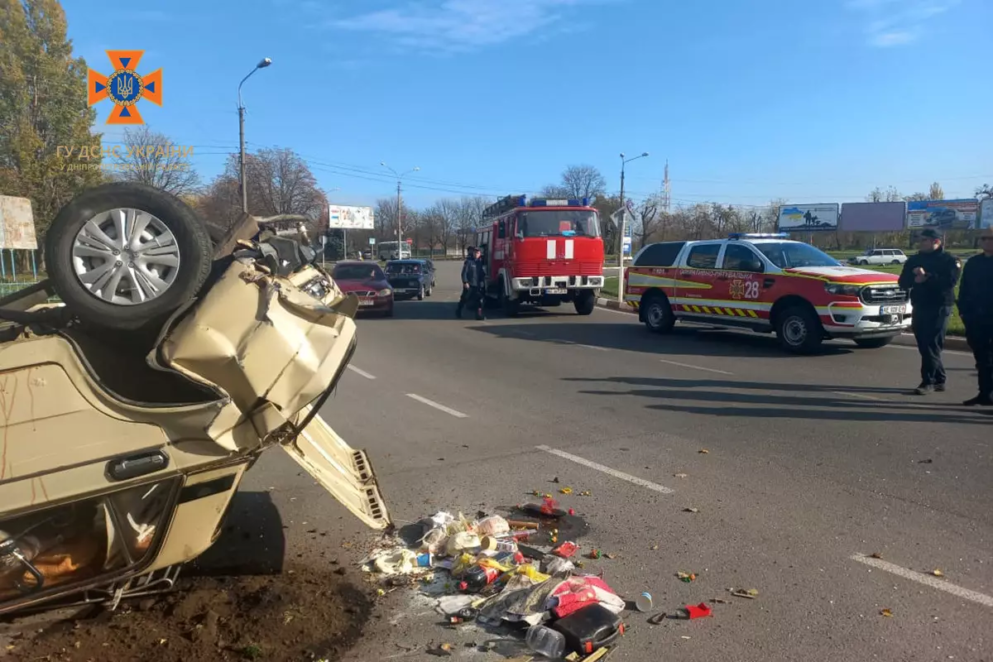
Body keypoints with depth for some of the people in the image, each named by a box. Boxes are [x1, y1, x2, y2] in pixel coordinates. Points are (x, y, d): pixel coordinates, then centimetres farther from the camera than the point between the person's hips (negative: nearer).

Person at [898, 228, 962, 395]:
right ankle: (939, 380, 19)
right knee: (924, 345, 8)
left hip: (939, 308, -6)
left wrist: (927, 277, -22)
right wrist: (915, 279, -14)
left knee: (932, 345, -10)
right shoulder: (914, 260, 13)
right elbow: (903, 283, 5)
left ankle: (928, 382, -9)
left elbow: (949, 282, -18)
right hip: (919, 307, 6)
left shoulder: (949, 261, -2)